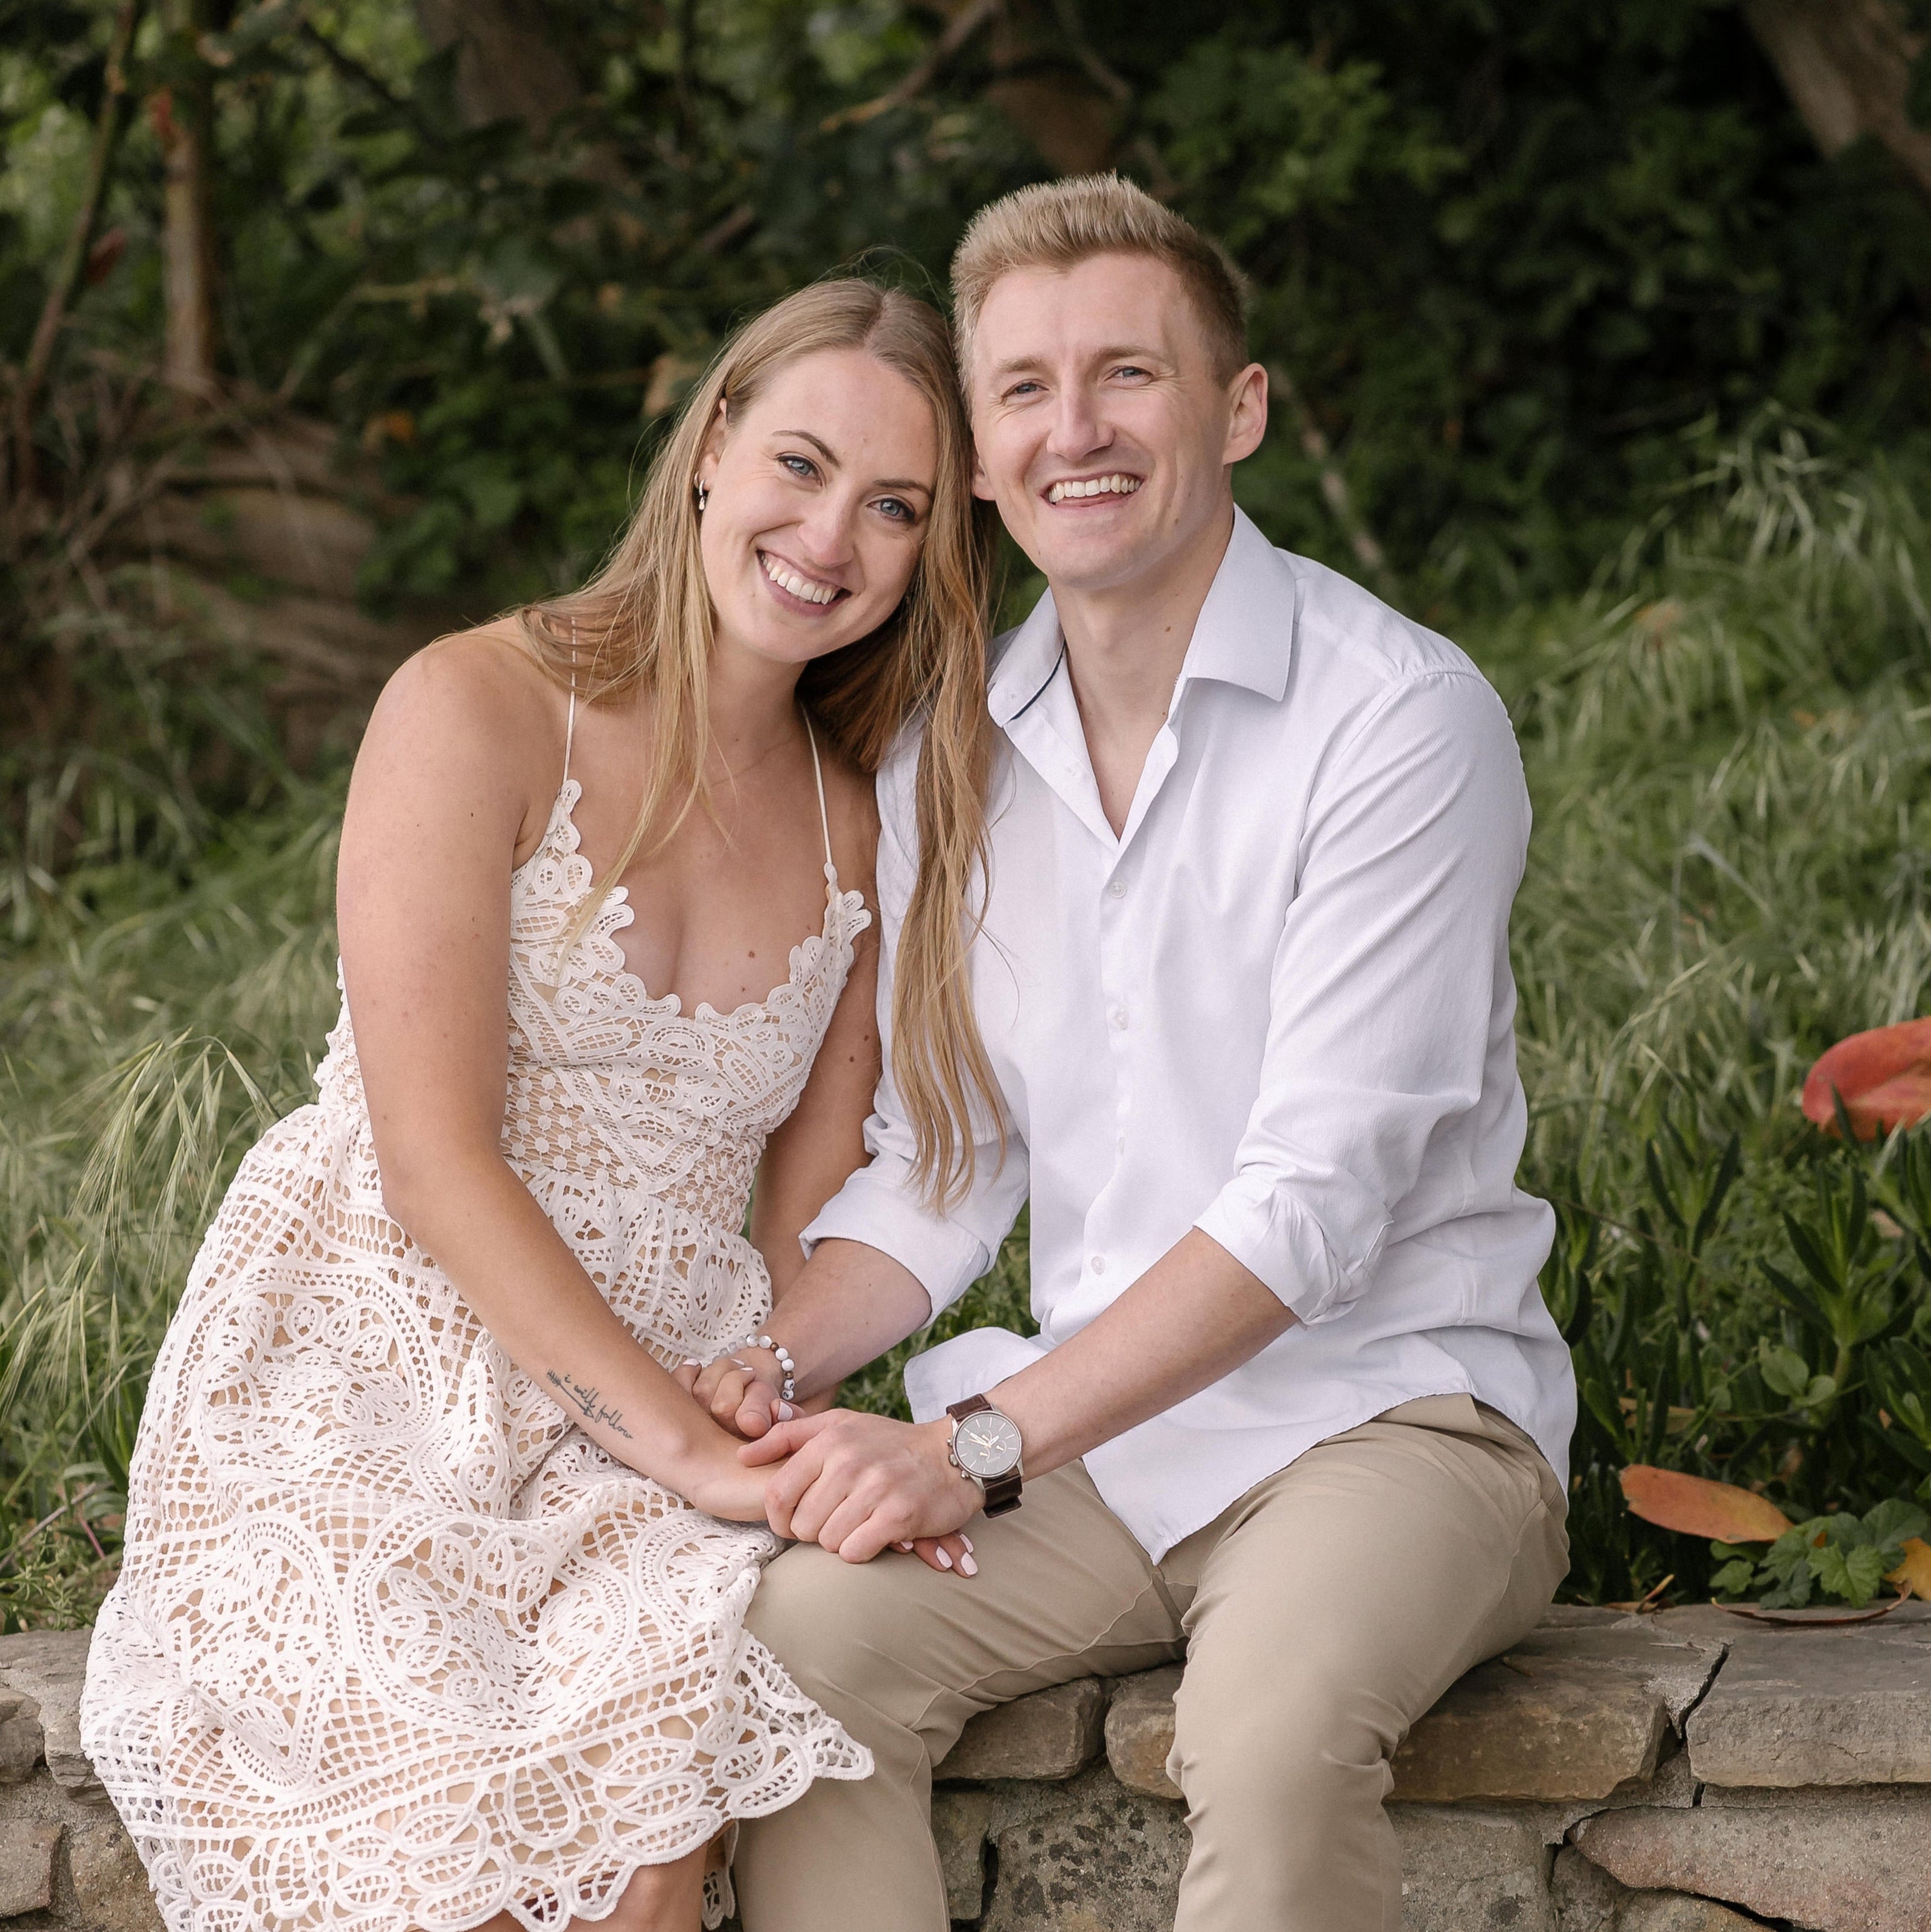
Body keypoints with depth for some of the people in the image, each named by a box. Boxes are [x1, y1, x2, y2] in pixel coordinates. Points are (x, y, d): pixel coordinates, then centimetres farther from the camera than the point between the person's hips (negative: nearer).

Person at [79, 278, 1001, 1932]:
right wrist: (687, 1438, -19)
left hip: (653, 1416, 4)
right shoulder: (479, 711, -6)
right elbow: (436, 1157, -12)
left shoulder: (857, 830, 12)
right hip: (368, 1384, -4)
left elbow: (807, 1219, 11)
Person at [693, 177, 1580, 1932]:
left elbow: (1315, 1195, -17)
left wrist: (979, 1442, -23)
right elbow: (939, 1166, 14)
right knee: (801, 1633, -24)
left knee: (1270, 1725, -35)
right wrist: (777, 1363, -8)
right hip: (1089, 1430, 5)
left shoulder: (1401, 719, -11)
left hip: (1386, 1406, -5)